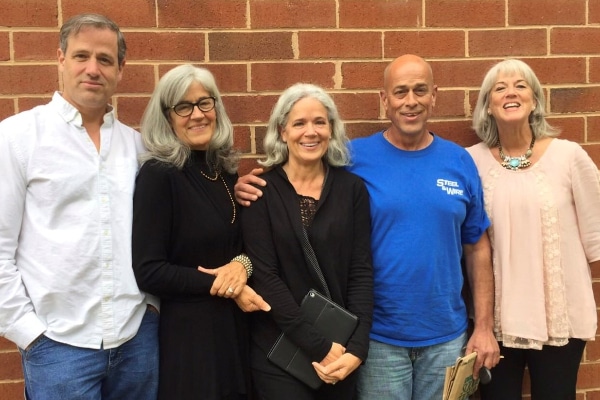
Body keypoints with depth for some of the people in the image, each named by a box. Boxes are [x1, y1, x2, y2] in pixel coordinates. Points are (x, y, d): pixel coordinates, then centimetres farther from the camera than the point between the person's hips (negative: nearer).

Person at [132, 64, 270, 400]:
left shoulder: (225, 168, 5)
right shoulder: (158, 174, -14)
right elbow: (148, 271, -17)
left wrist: (242, 264, -9)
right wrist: (221, 286, -16)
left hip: (234, 326, 6)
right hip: (187, 333, -6)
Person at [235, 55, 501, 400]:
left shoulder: (459, 161, 1)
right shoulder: (355, 157, -7)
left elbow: (478, 249, 5)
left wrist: (484, 327, 2)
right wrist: (252, 191, -21)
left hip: (447, 337, 3)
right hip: (379, 338, -2)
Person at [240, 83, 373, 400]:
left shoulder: (352, 188, 1)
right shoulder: (262, 191, -6)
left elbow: (361, 271, -2)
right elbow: (264, 276, -12)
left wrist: (357, 348, -13)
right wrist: (318, 346, -16)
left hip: (341, 347, 3)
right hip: (279, 350, -2)